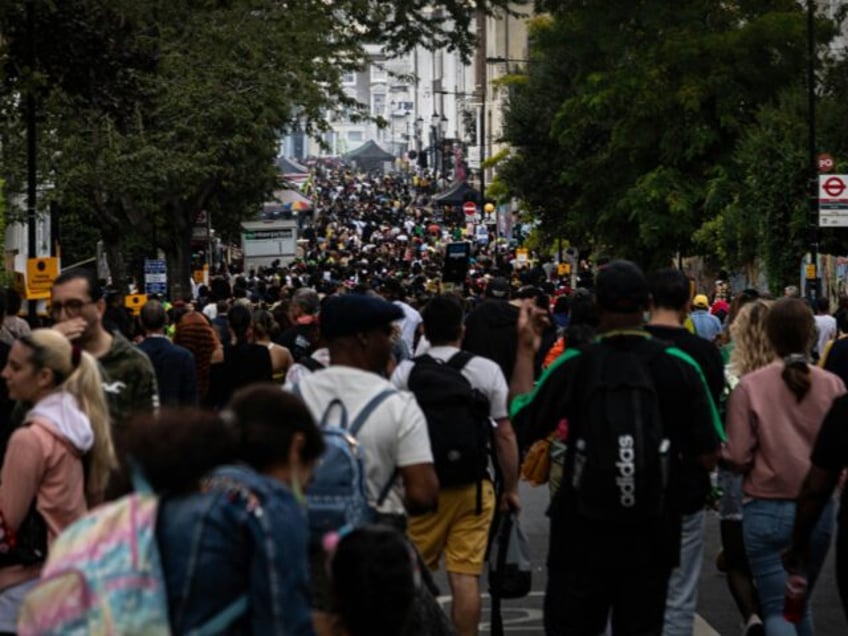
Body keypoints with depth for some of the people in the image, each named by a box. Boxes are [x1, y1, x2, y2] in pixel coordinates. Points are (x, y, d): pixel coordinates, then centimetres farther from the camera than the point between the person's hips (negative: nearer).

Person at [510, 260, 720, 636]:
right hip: (651, 537, 1)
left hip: (581, 537, -1)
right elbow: (709, 457, -6)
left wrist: (525, 352, 6)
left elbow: (519, 429, -1)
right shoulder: (680, 367, -8)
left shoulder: (573, 365, -11)